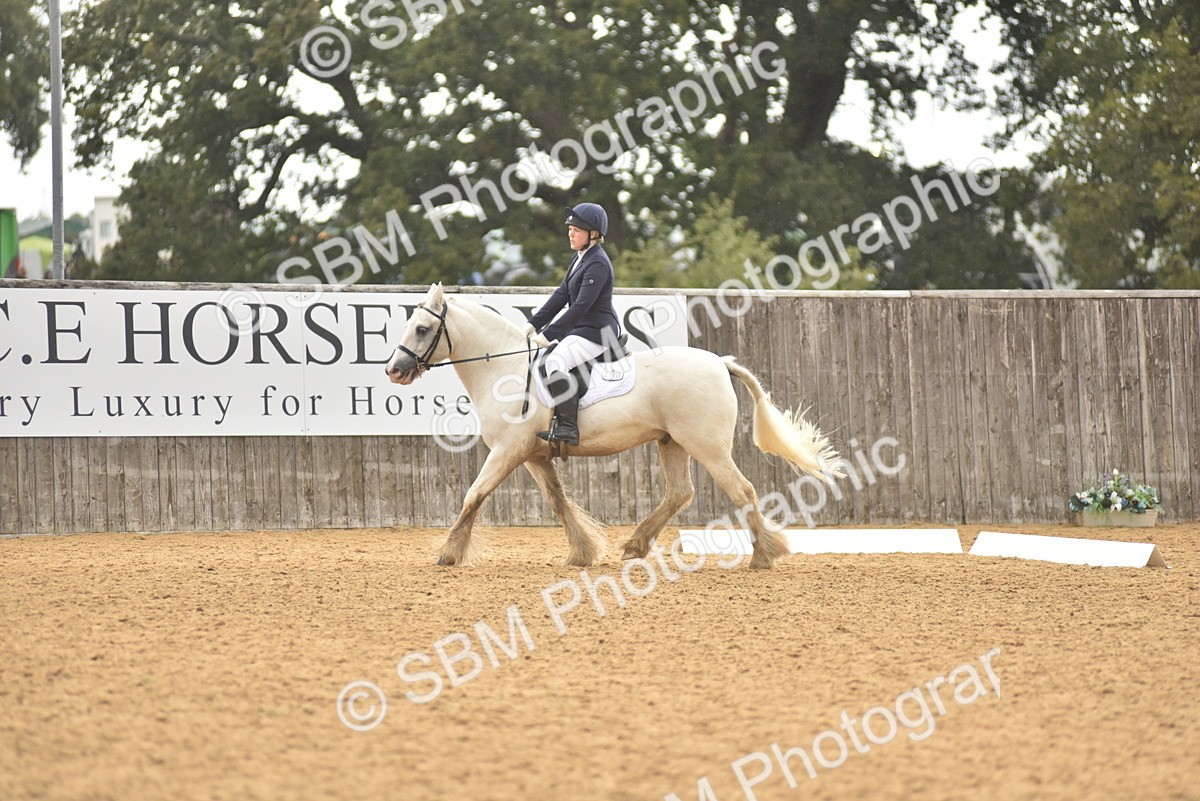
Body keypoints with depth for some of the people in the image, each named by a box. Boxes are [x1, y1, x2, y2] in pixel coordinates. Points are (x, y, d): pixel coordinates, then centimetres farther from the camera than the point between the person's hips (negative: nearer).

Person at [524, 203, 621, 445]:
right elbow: (562, 295, 14)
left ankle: (567, 427, -32)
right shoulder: (581, 257, 13)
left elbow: (580, 307, -23)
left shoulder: (598, 264, -18)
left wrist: (547, 334, -24)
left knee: (555, 361, -29)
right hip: (582, 328, 11)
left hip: (597, 332, -11)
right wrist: (534, 324, 4)